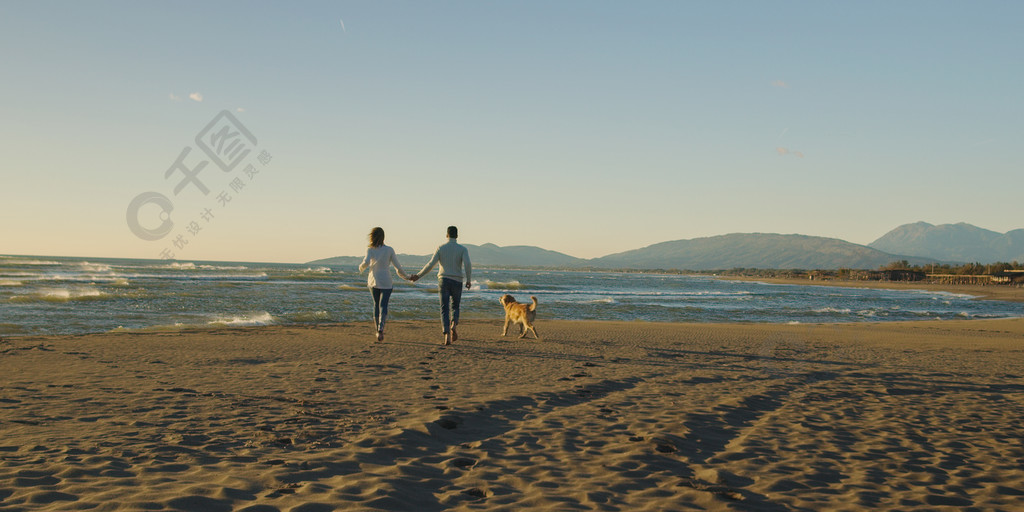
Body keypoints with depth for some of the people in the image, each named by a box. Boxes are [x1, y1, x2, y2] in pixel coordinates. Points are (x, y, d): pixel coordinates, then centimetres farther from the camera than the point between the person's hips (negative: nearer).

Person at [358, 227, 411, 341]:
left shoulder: (370, 250, -6)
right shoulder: (389, 250, -4)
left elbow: (366, 262, -23)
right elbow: (397, 266, -4)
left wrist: (361, 268, 0)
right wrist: (406, 276, 11)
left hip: (373, 281, 1)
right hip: (386, 282, -1)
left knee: (376, 304, 18)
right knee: (383, 306, -2)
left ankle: (378, 329, 22)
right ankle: (380, 329, -24)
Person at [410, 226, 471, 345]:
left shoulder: (440, 248, 3)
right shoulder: (462, 249, 2)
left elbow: (431, 264, -4)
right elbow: (467, 264, -15)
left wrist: (418, 275, 5)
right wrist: (469, 280, -7)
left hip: (443, 281, 0)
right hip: (456, 282, 0)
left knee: (444, 309, 1)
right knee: (455, 307, 17)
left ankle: (447, 334, -16)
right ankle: (453, 325, -13)